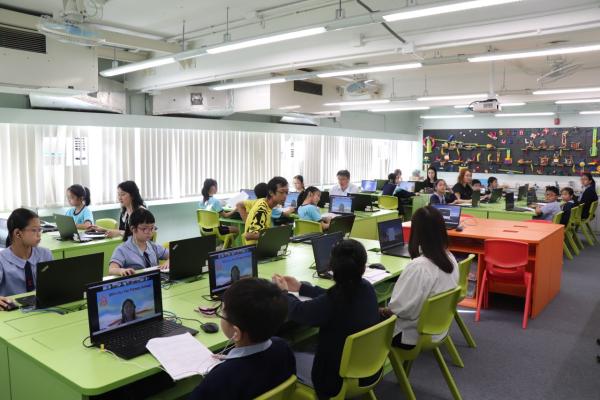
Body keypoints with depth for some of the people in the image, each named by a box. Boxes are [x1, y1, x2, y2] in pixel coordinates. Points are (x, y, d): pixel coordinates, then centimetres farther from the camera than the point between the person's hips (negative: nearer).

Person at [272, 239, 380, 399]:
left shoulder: (330, 304, -31)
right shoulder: (366, 288, -13)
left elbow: (297, 311, -11)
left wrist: (283, 291, 9)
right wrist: (301, 287, 15)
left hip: (340, 379, -6)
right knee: (309, 350, 27)